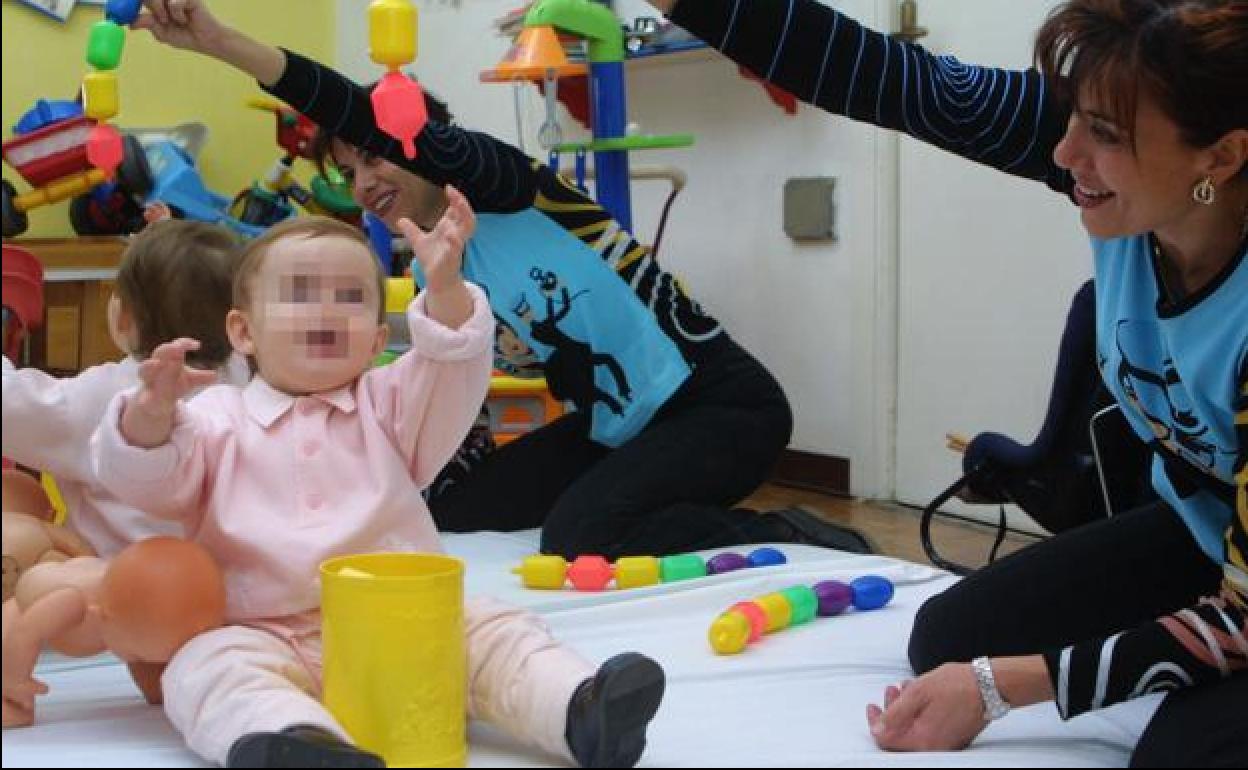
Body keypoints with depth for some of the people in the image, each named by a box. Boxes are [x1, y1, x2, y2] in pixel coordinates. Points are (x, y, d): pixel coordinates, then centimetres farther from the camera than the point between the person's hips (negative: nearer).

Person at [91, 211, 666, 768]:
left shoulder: (386, 406, 17)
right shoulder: (220, 418, 12)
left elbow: (450, 372, -1)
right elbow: (146, 478, 0)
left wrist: (444, 288, -21)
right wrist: (152, 412, -23)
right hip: (270, 637, -2)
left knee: (493, 630, -19)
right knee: (207, 666, -30)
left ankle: (579, 710, -41)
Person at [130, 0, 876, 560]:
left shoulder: (510, 190, -14)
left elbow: (385, 121, -30)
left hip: (721, 405, -10)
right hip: (612, 428, 10)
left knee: (580, 534, -30)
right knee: (452, 510, 7)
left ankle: (801, 541, -11)